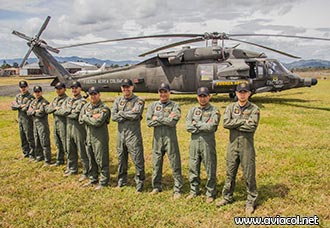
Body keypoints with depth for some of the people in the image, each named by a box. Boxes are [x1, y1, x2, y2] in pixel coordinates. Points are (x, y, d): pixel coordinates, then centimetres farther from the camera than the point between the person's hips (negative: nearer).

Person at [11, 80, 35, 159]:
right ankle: (25, 153, 25)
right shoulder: (18, 96, 11)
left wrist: (18, 107, -8)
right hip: (20, 119, 7)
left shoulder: (31, 97, -11)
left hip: (28, 119, -7)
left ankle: (32, 154, 8)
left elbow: (27, 108, -21)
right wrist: (21, 106, -14)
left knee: (30, 137, -3)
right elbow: (13, 106, 2)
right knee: (22, 138, 13)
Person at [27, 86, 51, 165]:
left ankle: (47, 160, 0)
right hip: (35, 124, 8)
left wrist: (33, 112, -5)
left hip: (43, 124, -8)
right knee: (37, 143, 18)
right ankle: (39, 157, 32)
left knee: (45, 143, -6)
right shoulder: (33, 102, 14)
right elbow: (28, 112, 6)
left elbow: (41, 113, -20)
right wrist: (35, 111, -11)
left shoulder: (45, 102, -12)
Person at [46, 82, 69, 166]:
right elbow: (47, 110, 8)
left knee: (66, 145, -3)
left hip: (63, 125, -8)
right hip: (55, 124, 8)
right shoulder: (55, 99, 15)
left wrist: (54, 111, -9)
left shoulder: (67, 99, -12)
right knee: (58, 145, 19)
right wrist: (55, 108, -11)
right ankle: (60, 161, 32)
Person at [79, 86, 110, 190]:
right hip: (89, 137, 7)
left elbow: (98, 122, -23)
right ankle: (93, 180, 32)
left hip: (100, 138, -7)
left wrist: (86, 117, -9)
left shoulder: (104, 108, -12)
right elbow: (81, 119, 1)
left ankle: (103, 182, 11)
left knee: (102, 161, 0)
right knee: (91, 160, 17)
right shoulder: (86, 106, 10)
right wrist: (92, 117, -12)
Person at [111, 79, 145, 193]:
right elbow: (113, 116, -1)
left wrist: (121, 113, -8)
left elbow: (136, 115, -19)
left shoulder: (138, 101, -3)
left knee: (138, 160, -2)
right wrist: (129, 115, -11)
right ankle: (121, 181, 32)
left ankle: (139, 183, 12)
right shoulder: (118, 100, 11)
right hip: (120, 133, 5)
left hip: (133, 134, -5)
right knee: (121, 159, 16)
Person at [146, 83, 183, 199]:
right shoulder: (153, 105, 9)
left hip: (170, 138, -3)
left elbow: (173, 122, -16)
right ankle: (156, 186, 29)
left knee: (175, 164, 2)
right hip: (157, 138, 3)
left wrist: (157, 118, -9)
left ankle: (177, 189, 13)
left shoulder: (174, 106, 0)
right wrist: (166, 119, -11)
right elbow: (149, 122, -5)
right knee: (156, 164, 13)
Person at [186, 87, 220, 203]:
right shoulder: (192, 110, 10)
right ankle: (194, 191, 29)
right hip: (194, 141, 4)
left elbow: (211, 127, -17)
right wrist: (204, 126, -10)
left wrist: (196, 124, -7)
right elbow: (188, 127, -3)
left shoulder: (214, 111, -2)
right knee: (193, 168, 12)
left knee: (210, 169, 5)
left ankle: (210, 193, 20)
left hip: (208, 142, -4)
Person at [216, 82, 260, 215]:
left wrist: (234, 124, -12)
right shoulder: (231, 107, 5)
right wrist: (243, 121, -16)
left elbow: (252, 127, -18)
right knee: (230, 173, 13)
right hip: (233, 144, 3)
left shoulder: (254, 109, -3)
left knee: (249, 174, 5)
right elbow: (226, 123, -10)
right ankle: (227, 197, 30)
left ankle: (251, 201, 21)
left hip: (247, 146, -3)